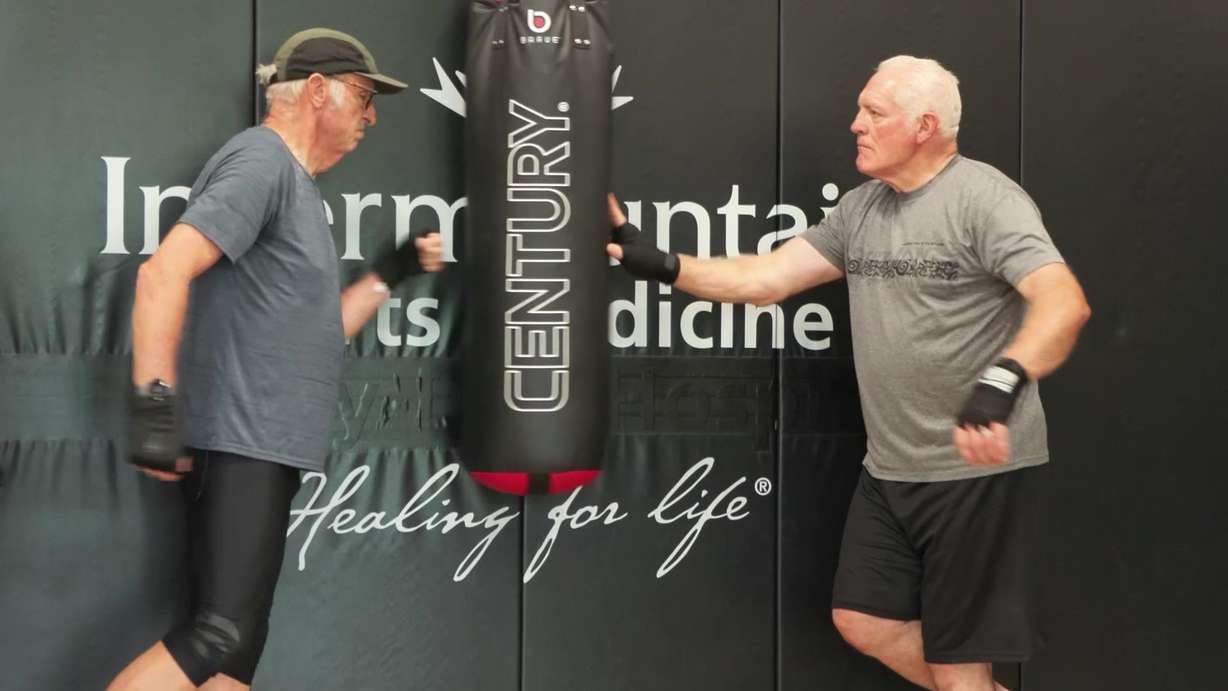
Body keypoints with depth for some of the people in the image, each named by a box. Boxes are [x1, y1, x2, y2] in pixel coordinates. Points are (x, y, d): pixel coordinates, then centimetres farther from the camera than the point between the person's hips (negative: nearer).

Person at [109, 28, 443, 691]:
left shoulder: (295, 184, 21)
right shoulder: (261, 161, -10)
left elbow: (316, 332, 24)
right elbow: (163, 272, -22)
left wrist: (389, 273, 17)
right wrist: (156, 404, -28)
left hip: (261, 448, 10)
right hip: (239, 443, -10)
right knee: (218, 635, -16)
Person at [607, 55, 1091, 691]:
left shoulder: (984, 199, -15)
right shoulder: (859, 209, 8)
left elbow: (1065, 302, -28)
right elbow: (763, 279, 6)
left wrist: (1001, 381, -44)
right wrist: (658, 265, -4)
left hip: (981, 466, -8)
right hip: (890, 468, 8)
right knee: (862, 621, 15)